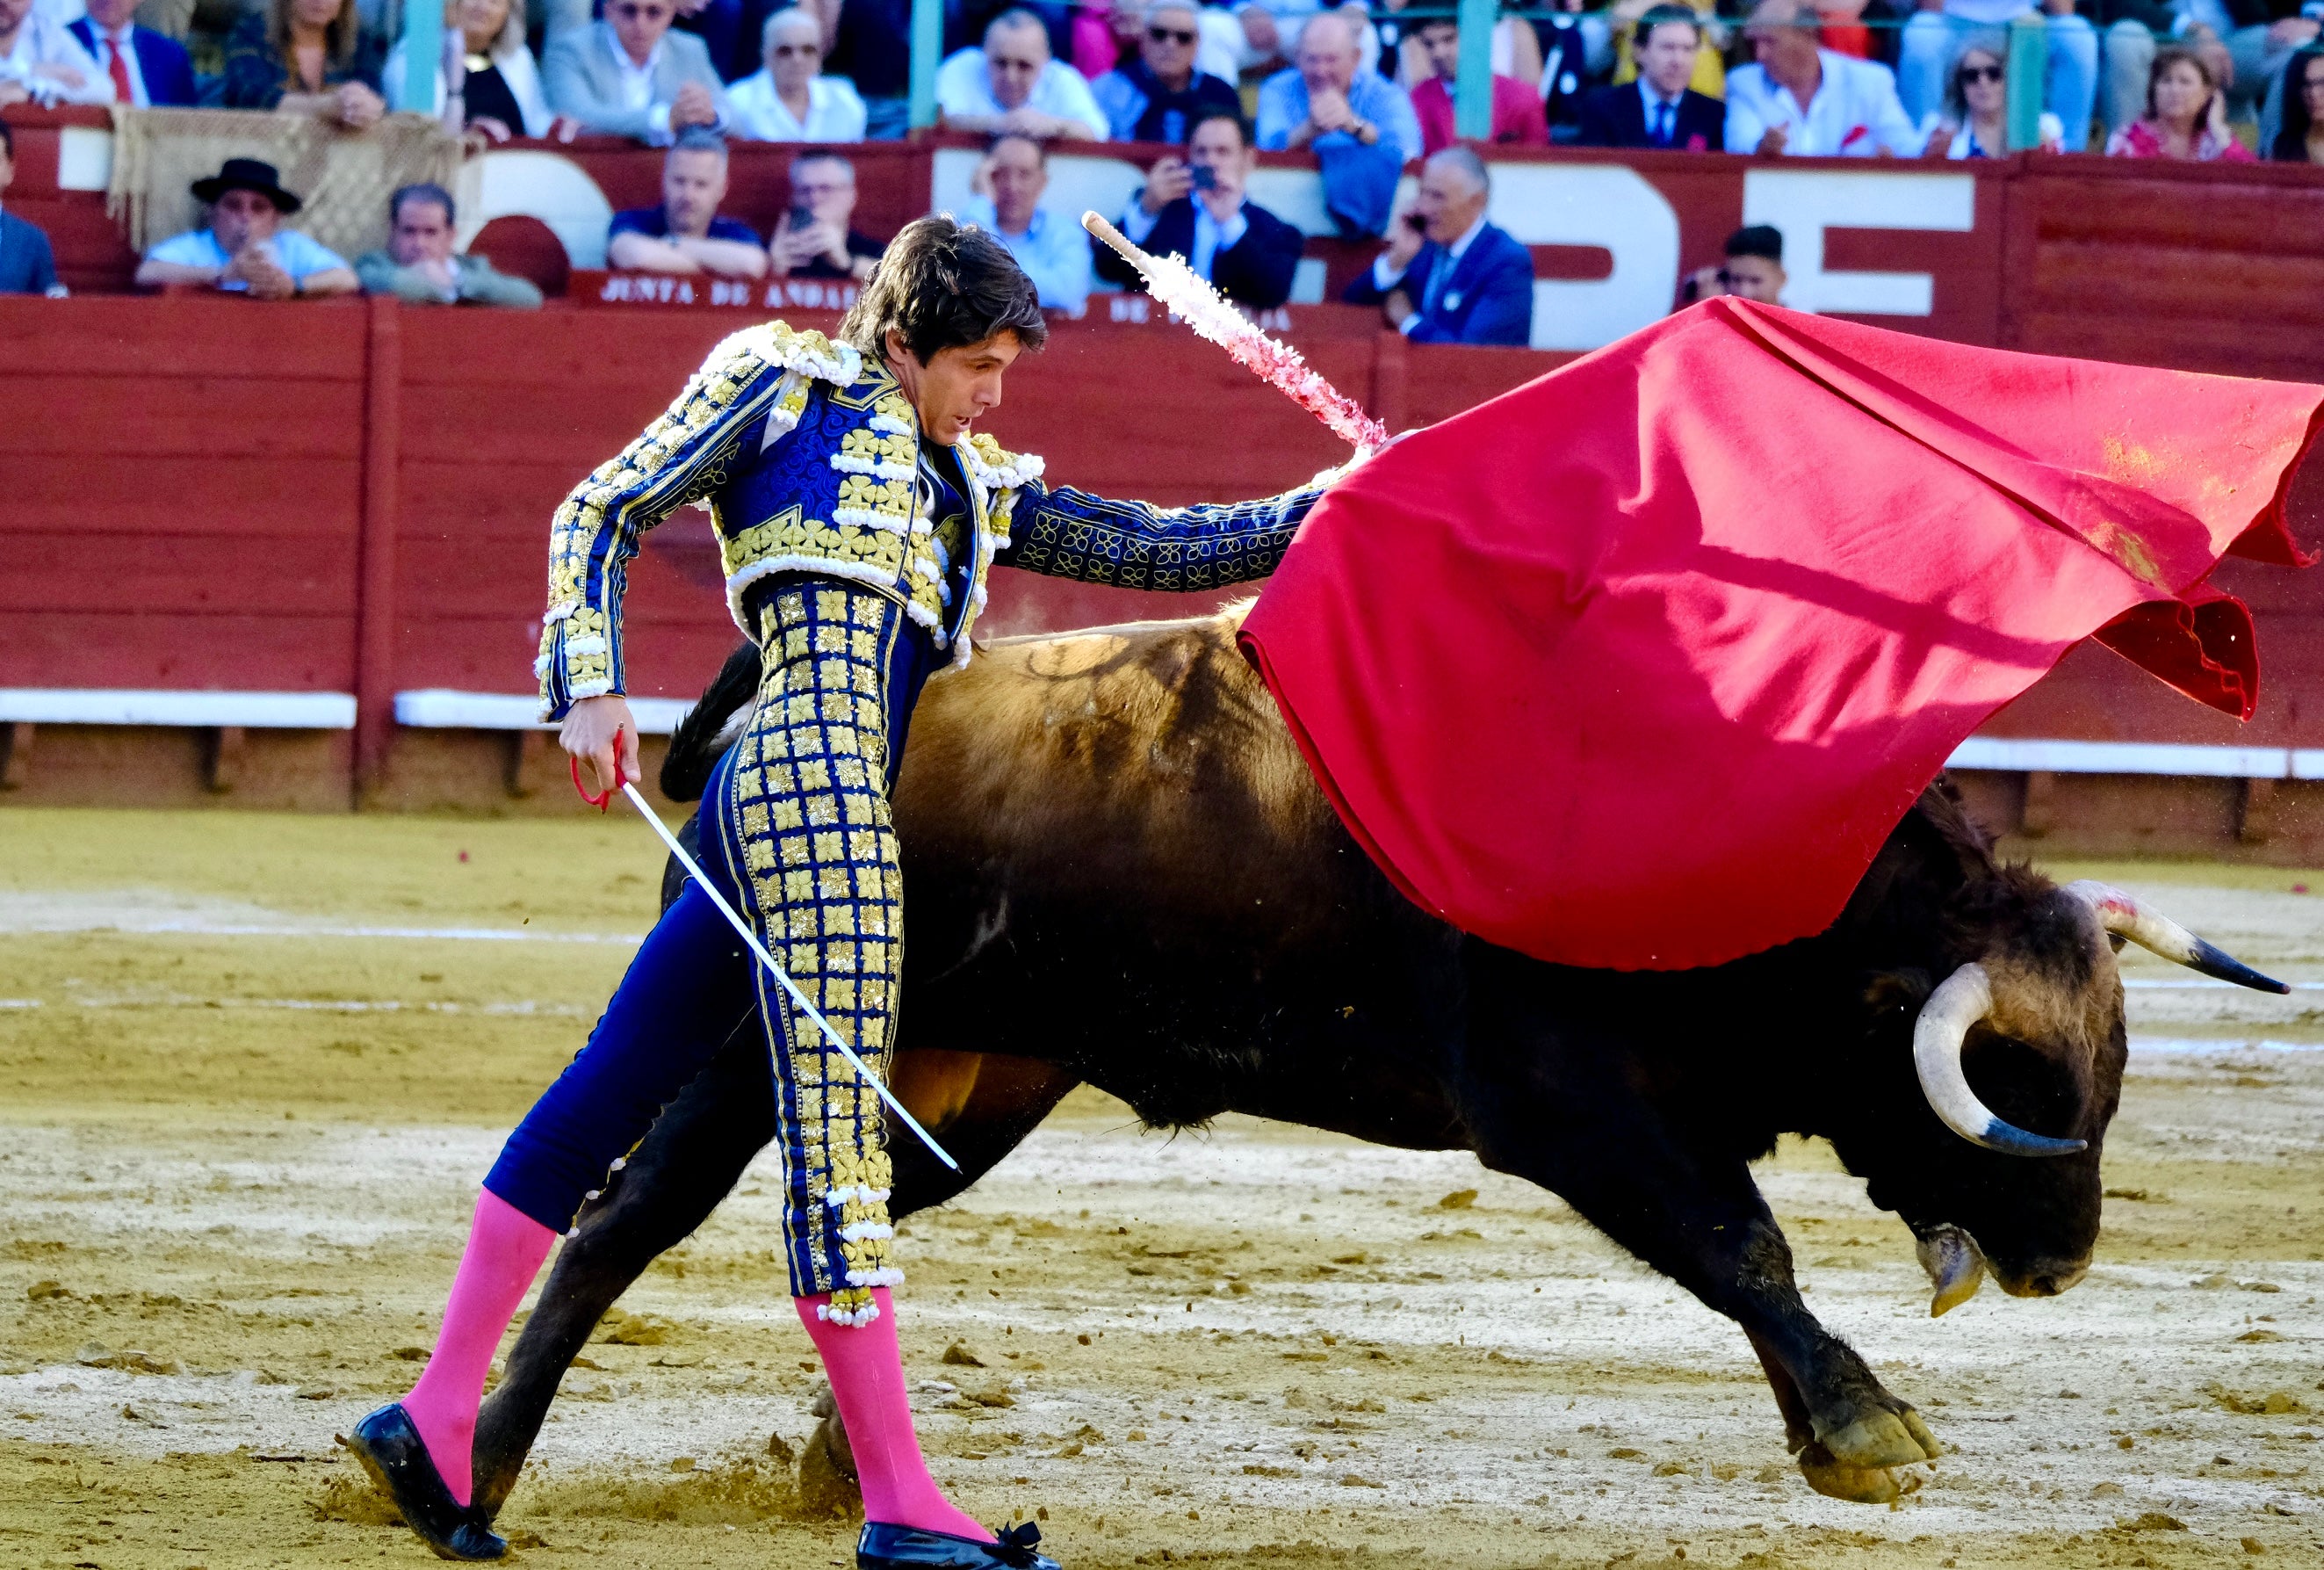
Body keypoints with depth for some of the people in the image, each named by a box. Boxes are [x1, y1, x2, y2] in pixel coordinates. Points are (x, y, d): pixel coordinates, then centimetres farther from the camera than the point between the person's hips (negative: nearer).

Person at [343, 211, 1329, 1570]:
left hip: (773, 803, 9)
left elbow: (1152, 548, 27)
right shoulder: (786, 386, 8)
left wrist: (1319, 514, 19)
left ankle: (436, 1419, 10)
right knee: (839, 1126, -9)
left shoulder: (970, 487, 27)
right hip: (811, 780, -9)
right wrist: (590, 684, -6)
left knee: (612, 1094, 8)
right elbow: (606, 513, 6)